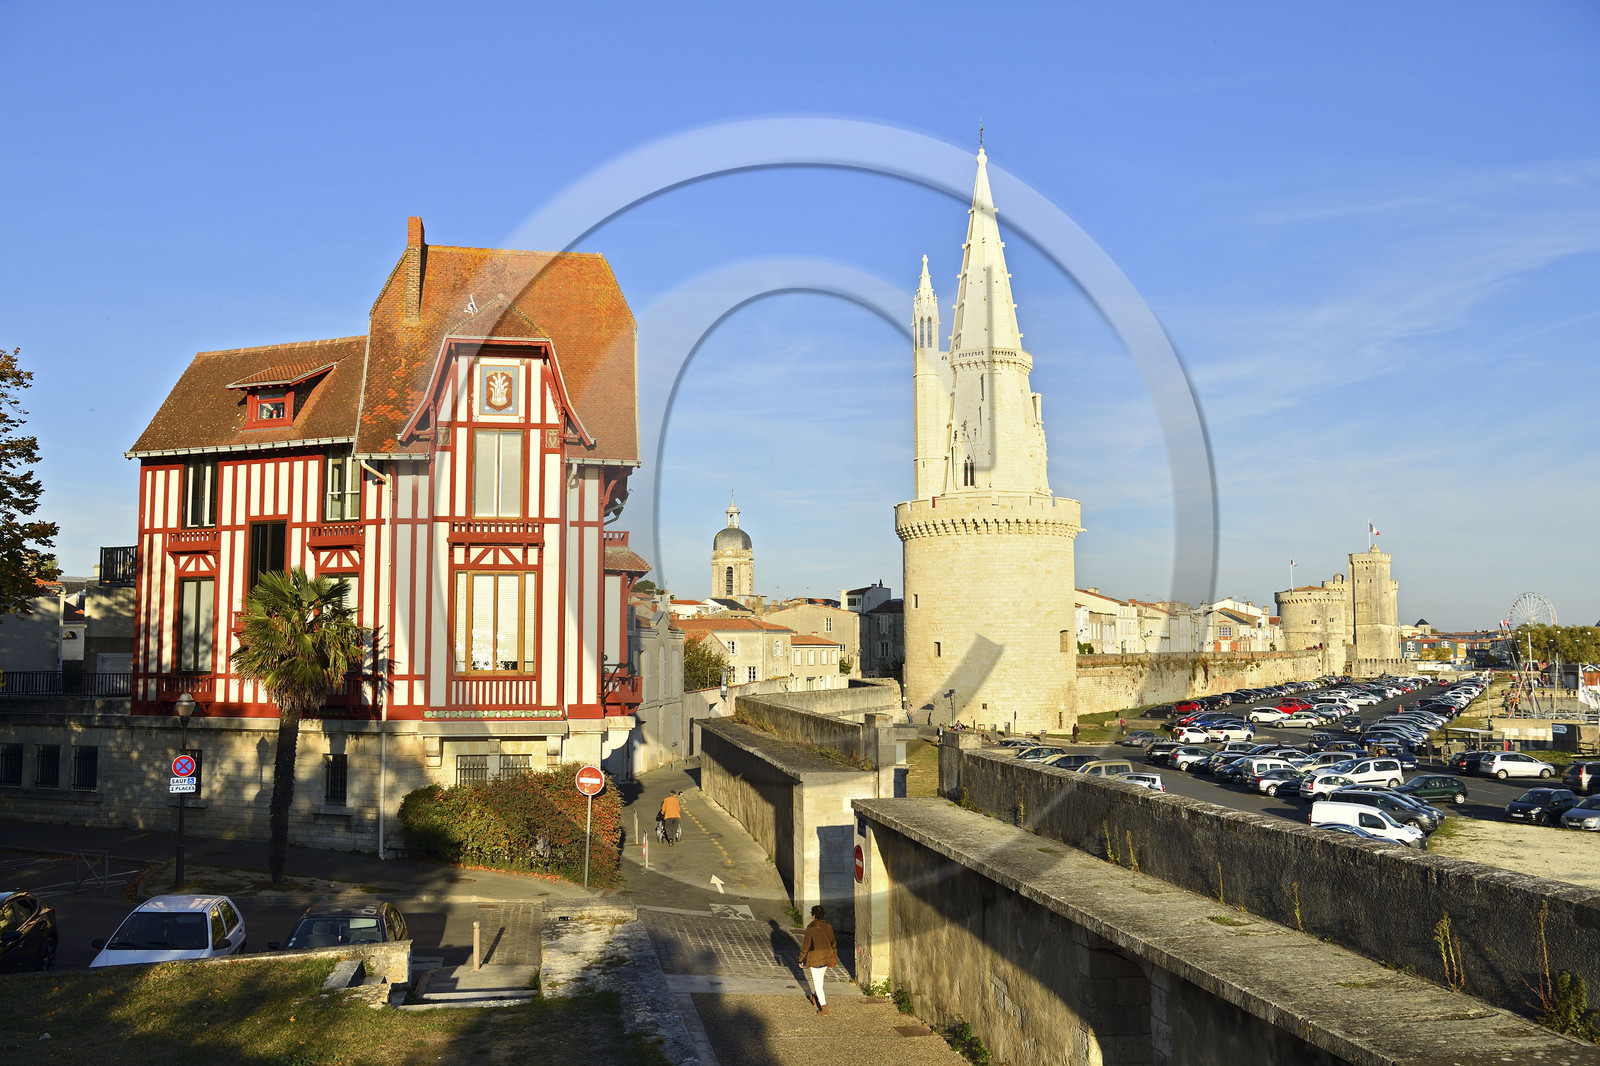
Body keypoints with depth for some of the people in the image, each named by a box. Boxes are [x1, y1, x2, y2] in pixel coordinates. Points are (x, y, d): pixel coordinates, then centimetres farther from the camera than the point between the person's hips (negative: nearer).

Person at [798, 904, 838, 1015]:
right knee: (819, 978, 27)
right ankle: (815, 998, 45)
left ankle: (824, 1007, 3)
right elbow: (833, 943, 8)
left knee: (817, 983, 4)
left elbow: (806, 946, -14)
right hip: (827, 958, 6)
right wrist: (834, 956, 22)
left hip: (815, 959, -6)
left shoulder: (811, 928, -20)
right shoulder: (828, 927, -3)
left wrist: (801, 959, -2)